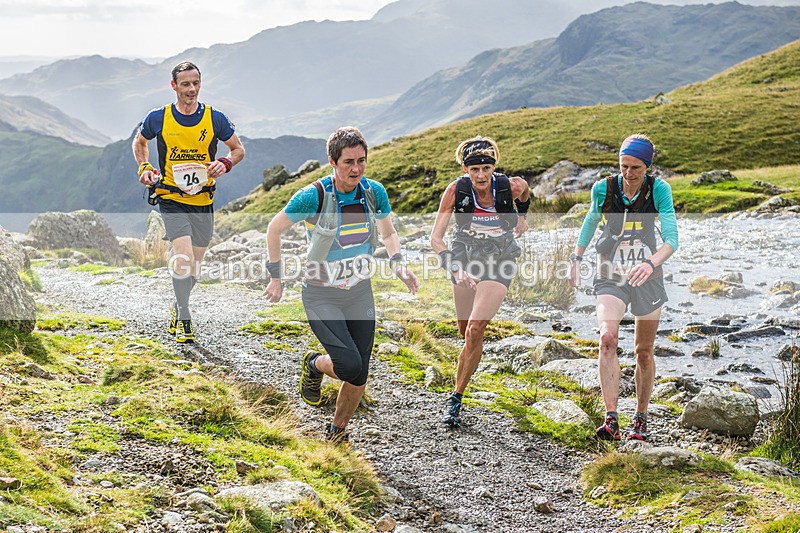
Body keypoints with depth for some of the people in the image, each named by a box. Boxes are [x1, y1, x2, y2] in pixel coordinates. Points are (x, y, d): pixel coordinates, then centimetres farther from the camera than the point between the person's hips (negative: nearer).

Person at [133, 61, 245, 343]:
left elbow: (238, 149, 9)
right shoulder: (158, 118, -4)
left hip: (203, 202, 2)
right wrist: (144, 167, -1)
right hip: (171, 200, -2)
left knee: (193, 267, 9)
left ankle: (177, 307, 37)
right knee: (184, 257, -19)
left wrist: (224, 163, -11)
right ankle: (183, 319, -5)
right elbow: (139, 142, 16)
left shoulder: (215, 118, -3)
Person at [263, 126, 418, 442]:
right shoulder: (313, 196, -20)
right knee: (349, 364, -22)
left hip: (360, 293, 4)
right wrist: (276, 279, -2)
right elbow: (274, 229, -5)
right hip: (321, 295, -4)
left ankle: (336, 433, 30)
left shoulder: (375, 192, -7)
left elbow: (388, 233, 12)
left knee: (359, 378, 4)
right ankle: (314, 366, 14)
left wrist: (399, 266, -6)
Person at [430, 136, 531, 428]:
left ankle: (455, 399, -5)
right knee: (465, 332, 15)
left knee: (475, 330, -17)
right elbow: (436, 238, -23)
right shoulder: (457, 189, -22)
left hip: (499, 262, -2)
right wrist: (455, 269, -37)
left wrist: (521, 216, 20)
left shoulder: (511, 186, -22)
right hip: (465, 258, 2)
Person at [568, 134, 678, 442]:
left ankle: (640, 420, 26)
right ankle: (611, 419, -26)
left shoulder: (659, 190, -12)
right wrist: (576, 258, 12)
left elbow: (671, 238, -19)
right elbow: (591, 219, 14)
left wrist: (651, 263, -37)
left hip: (647, 278, 0)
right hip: (610, 277, 0)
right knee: (608, 338, -23)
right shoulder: (603, 189, -7)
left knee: (643, 351, 8)